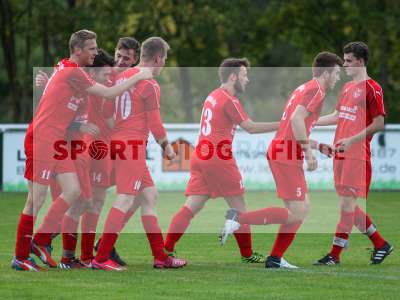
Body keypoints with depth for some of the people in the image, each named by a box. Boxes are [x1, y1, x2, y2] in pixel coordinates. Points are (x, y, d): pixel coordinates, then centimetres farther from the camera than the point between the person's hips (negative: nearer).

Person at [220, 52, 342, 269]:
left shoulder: (304, 89, 21)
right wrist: (308, 153, -21)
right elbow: (297, 119, -24)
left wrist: (319, 146, 28)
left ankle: (275, 258, 12)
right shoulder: (316, 90, -9)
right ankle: (239, 218, -13)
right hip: (287, 157, -10)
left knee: (304, 207, 14)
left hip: (278, 151, 10)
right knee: (297, 214, -9)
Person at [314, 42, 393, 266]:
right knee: (349, 204, 9)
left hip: (357, 155, -9)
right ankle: (380, 244, 20)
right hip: (341, 153, 9)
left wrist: (351, 140, -18)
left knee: (347, 202, -8)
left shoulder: (372, 89, -9)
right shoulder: (347, 87, 17)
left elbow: (379, 123, -12)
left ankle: (335, 254, -5)